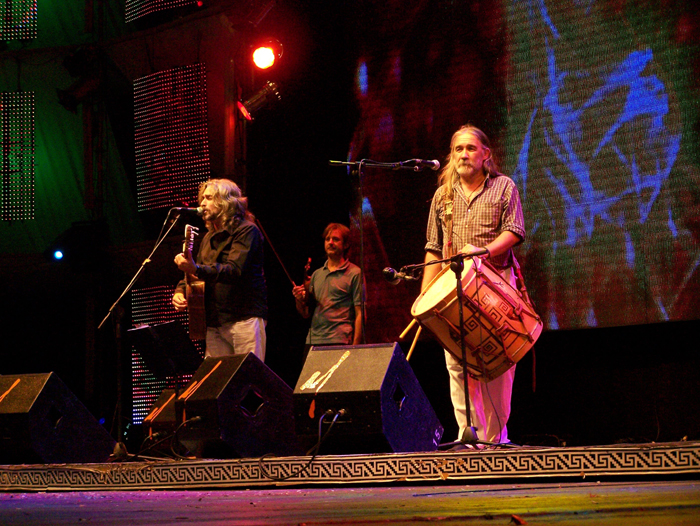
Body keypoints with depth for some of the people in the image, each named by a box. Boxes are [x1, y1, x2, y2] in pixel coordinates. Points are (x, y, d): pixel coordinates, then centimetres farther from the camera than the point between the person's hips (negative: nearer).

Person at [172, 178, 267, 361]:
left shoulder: (246, 231, -5)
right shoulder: (209, 238, 21)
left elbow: (234, 271, -20)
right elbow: (196, 275, 25)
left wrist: (196, 269, -33)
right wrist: (180, 291, 3)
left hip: (244, 318, -7)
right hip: (214, 322, 7)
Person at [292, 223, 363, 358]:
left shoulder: (354, 273, 1)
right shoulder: (317, 274, 18)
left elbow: (359, 314, -4)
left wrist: (355, 347, -12)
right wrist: (299, 300, -3)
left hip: (339, 342, -5)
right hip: (313, 341, 5)